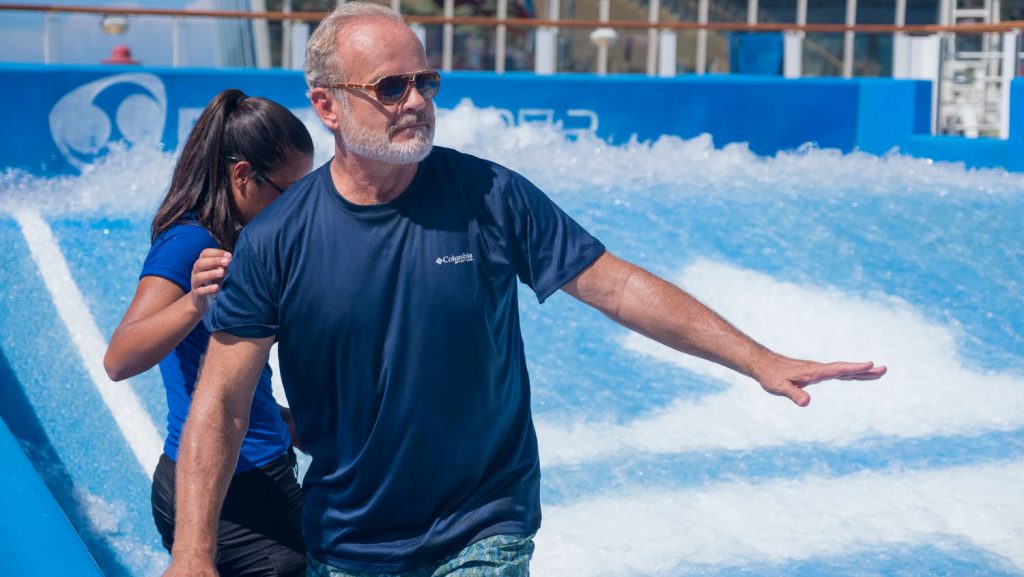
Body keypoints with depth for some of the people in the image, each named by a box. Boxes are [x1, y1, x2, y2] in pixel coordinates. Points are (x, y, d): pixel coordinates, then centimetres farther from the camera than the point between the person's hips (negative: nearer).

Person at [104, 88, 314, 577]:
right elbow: (118, 360, -30)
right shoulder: (188, 243, -16)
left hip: (249, 478, 9)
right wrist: (194, 302, -44)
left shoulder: (226, 241, 10)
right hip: (227, 494, -9)